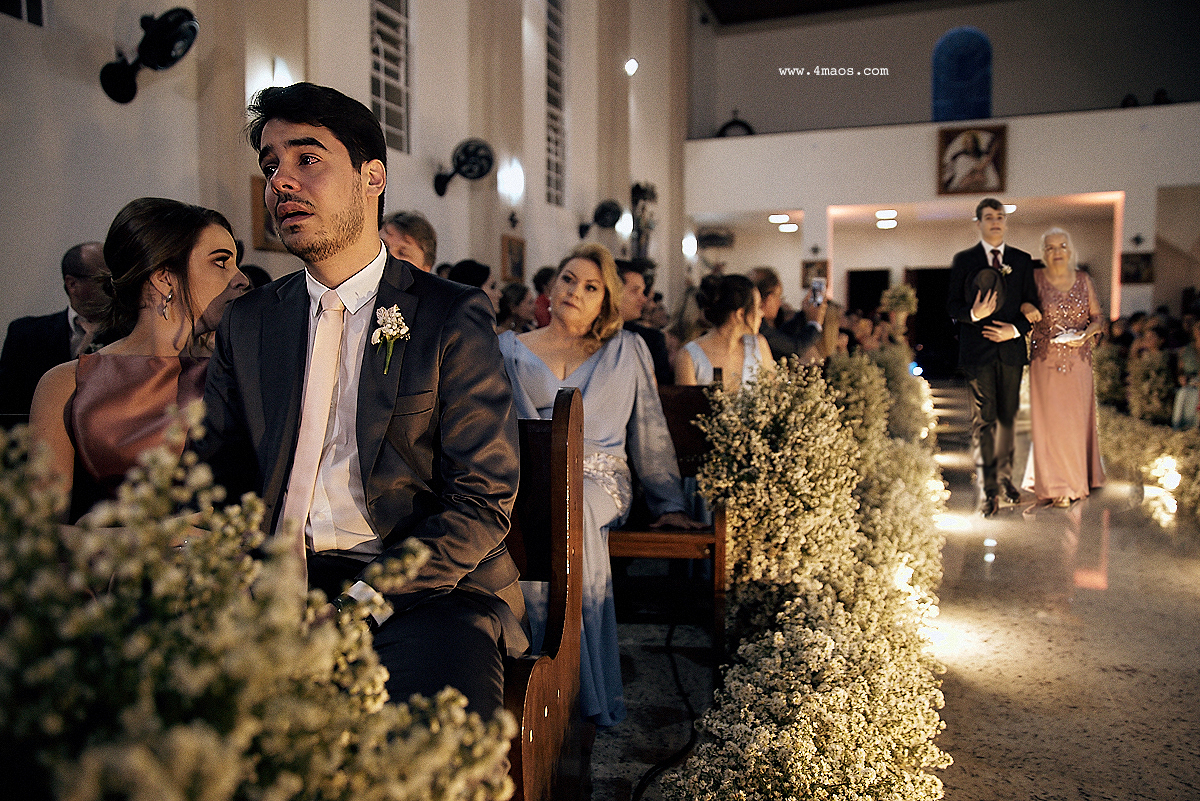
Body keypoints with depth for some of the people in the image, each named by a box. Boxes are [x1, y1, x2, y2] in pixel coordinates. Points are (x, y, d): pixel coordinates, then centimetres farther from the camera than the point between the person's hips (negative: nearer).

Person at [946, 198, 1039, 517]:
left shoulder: (1022, 260, 10)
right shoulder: (963, 260, 4)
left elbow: (1031, 306, 10)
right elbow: (952, 306, 0)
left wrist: (1015, 329, -9)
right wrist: (973, 314, -20)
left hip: (1011, 347, 3)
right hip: (977, 350, -2)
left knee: (1007, 418, 11)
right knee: (983, 421, -3)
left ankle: (1005, 477, 28)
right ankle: (989, 490, 3)